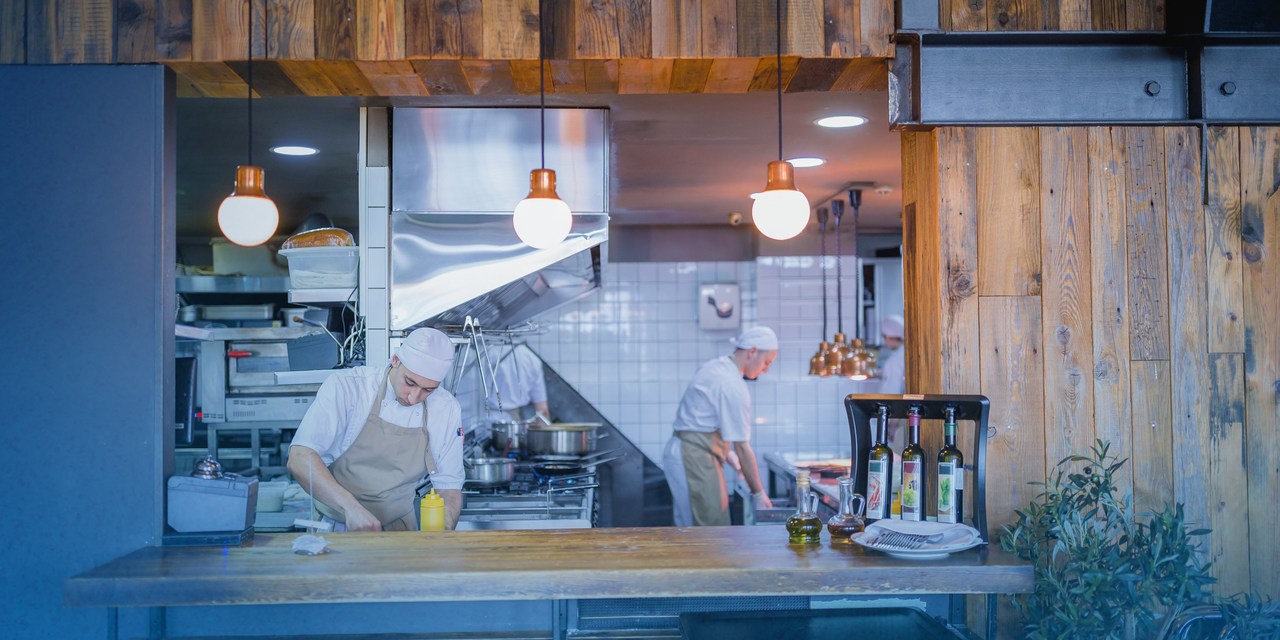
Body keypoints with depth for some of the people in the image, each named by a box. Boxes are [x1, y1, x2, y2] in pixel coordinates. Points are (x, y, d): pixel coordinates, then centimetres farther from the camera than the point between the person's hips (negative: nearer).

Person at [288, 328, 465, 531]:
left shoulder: (447, 409, -3)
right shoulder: (345, 386, -13)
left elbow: (449, 487, 4)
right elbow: (299, 460, -21)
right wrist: (351, 507, -32)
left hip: (398, 529, 3)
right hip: (335, 524, -2)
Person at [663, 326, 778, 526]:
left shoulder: (715, 368, 12)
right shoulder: (733, 386, -17)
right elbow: (743, 448, -15)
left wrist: (728, 453, 13)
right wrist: (759, 493, -8)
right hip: (695, 457, -10)